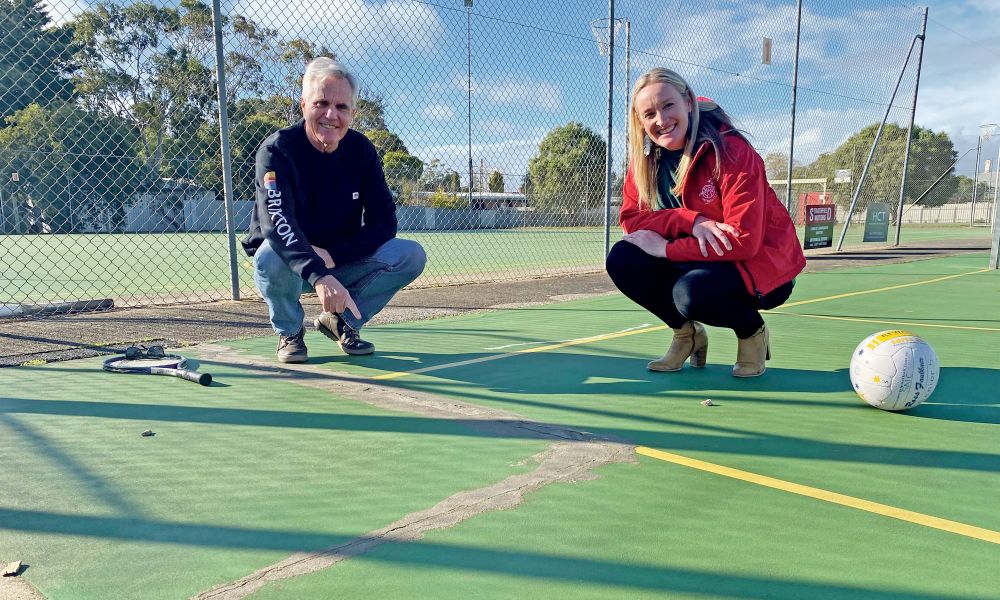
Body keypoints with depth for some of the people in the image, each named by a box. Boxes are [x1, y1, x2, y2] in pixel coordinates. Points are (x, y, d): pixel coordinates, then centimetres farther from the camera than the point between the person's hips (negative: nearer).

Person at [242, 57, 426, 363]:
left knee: (411, 255, -18)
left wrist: (333, 255, -26)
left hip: (342, 261, 3)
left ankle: (341, 321, 3)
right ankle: (289, 332, -4)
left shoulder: (362, 150, -7)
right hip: (290, 266, -3)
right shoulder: (277, 149, -19)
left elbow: (384, 221, -11)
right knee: (272, 256, -38)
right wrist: (319, 276, -53)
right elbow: (277, 223, -36)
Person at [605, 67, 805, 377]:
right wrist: (690, 221, -28)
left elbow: (744, 241, -28)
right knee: (622, 260, -17)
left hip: (760, 265, -5)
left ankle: (752, 331, 0)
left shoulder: (732, 152, -23)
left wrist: (665, 247, -24)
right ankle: (686, 333, 5)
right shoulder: (646, 157, -5)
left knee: (692, 292, -35)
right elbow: (631, 218, -11)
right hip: (701, 258, 6)